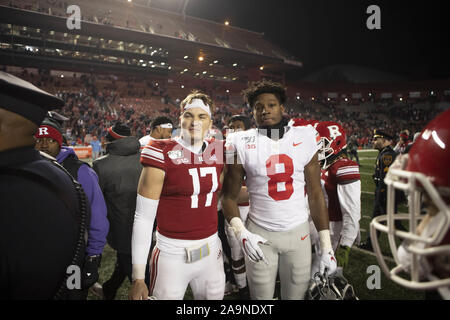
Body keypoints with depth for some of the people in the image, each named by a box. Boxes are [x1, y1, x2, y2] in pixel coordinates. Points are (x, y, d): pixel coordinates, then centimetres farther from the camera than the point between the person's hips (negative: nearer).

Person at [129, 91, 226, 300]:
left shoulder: (218, 152, 3)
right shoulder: (162, 155, -12)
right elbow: (143, 218, -12)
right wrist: (138, 277, -12)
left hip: (212, 251, 5)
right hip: (172, 255, -4)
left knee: (214, 296, 18)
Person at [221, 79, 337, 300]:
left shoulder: (304, 139, -1)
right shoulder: (242, 144, -6)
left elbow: (316, 195, 3)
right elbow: (229, 196, -1)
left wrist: (326, 246, 2)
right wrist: (241, 232, -17)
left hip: (298, 231, 2)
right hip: (260, 233, -1)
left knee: (296, 294, 14)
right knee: (261, 296, 12)